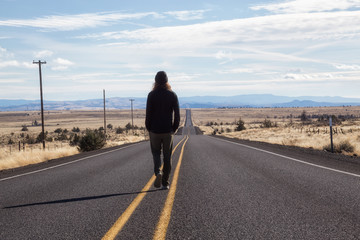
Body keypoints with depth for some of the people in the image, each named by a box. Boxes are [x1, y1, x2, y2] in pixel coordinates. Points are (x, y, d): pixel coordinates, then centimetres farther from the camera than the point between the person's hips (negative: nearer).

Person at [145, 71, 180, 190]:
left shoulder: (152, 95, -6)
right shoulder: (172, 95, -2)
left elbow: (148, 113, -8)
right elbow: (177, 114, -4)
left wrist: (148, 129, 3)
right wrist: (174, 128, 7)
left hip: (155, 131, -1)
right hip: (168, 131, 1)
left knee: (156, 153, 15)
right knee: (167, 156, 10)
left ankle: (158, 172, -13)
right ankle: (165, 182, 12)